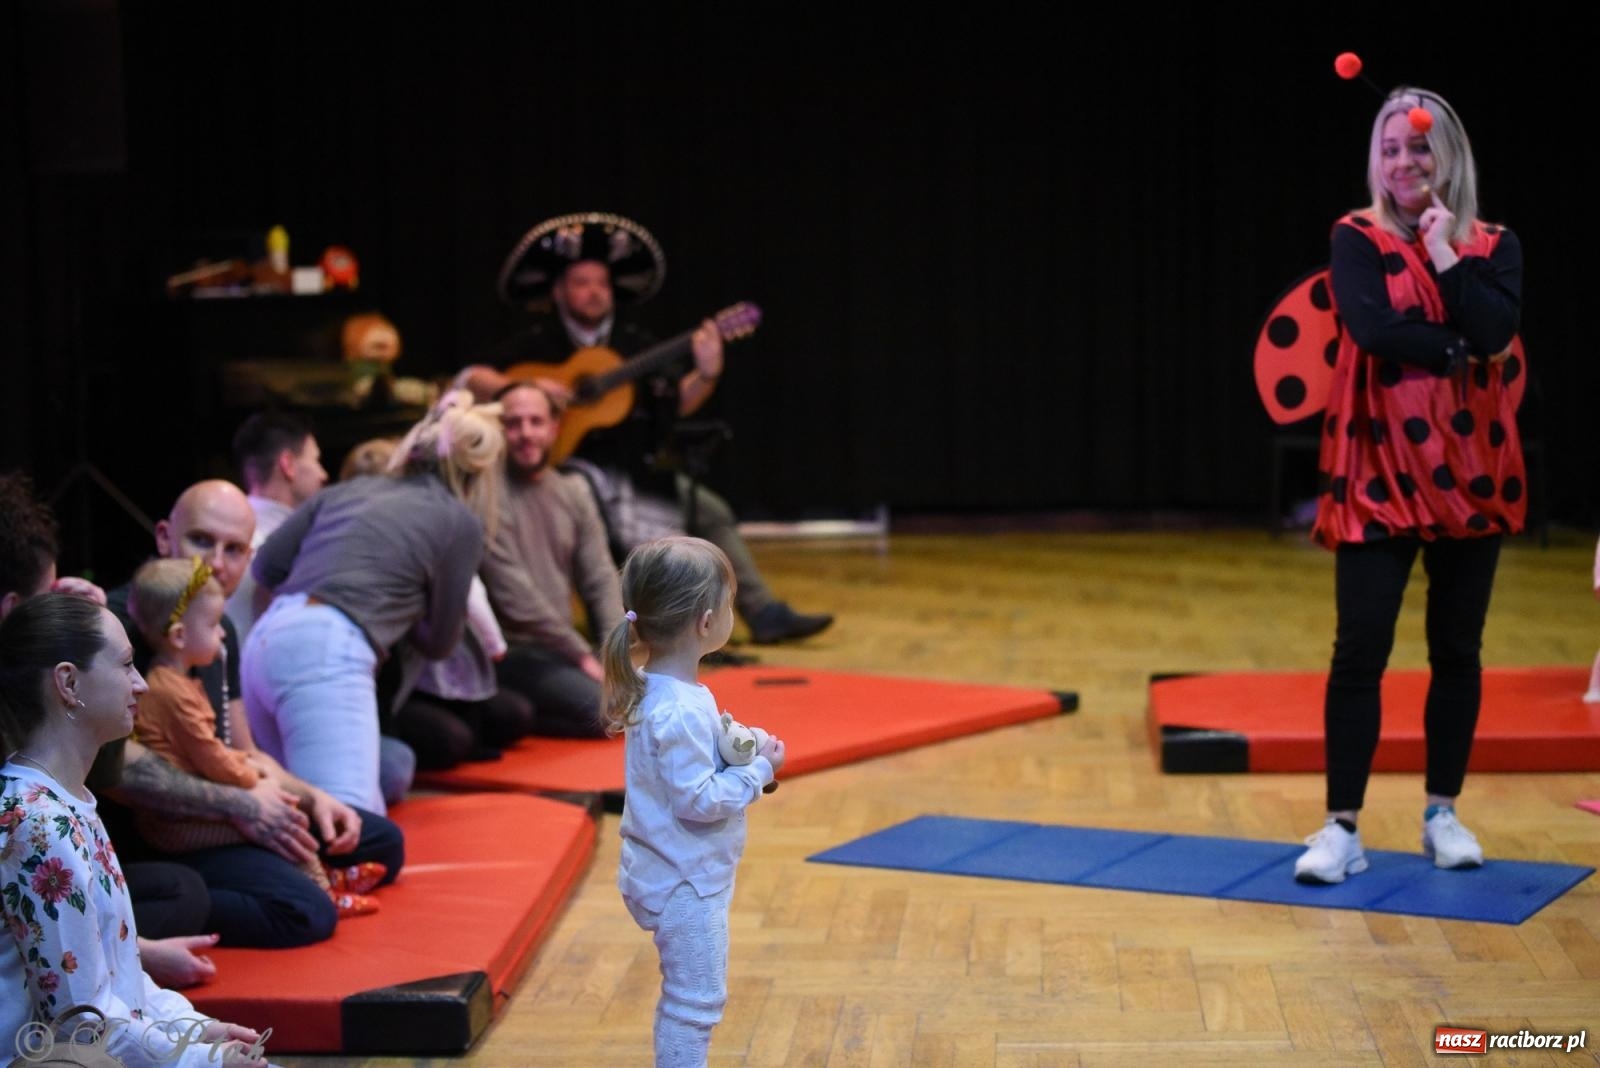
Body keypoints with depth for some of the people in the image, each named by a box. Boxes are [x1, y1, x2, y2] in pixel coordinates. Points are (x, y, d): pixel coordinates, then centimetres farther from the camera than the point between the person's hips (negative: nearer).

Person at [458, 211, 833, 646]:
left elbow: (676, 402, 6)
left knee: (713, 512, -4)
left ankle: (764, 614, 0)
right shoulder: (535, 344, 2)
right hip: (566, 467, -5)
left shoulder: (634, 342, 11)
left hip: (633, 470, 5)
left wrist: (706, 375, -15)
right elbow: (470, 379, -5)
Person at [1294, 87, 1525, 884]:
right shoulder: (1358, 239, -1)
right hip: (1380, 473, -3)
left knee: (1456, 650, 9)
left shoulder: (1493, 246, 6)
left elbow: (1496, 329, -12)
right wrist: (1458, 348, -12)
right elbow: (1373, 327, -18)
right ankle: (1342, 828, -2)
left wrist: (1447, 257, -10)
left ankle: (1443, 814, 21)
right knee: (1360, 650, -6)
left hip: (1469, 472, 3)